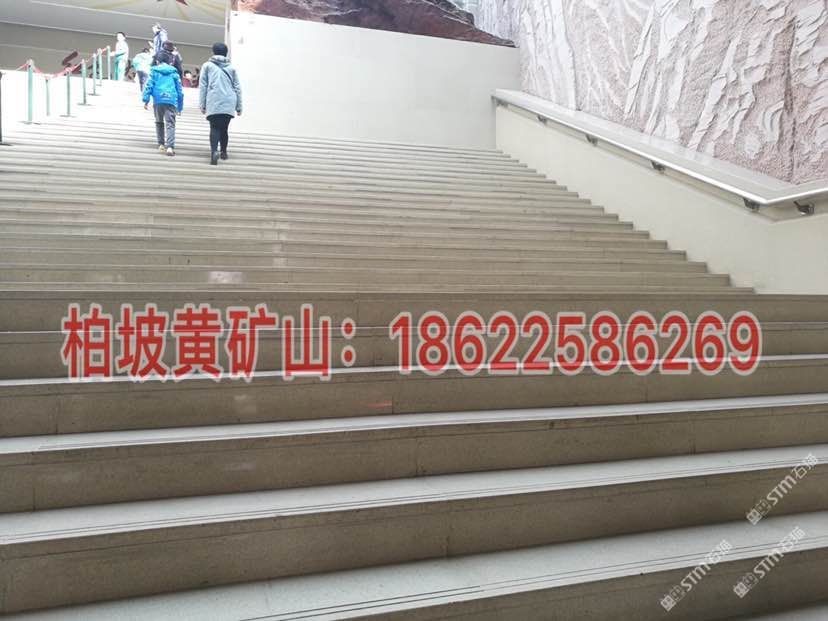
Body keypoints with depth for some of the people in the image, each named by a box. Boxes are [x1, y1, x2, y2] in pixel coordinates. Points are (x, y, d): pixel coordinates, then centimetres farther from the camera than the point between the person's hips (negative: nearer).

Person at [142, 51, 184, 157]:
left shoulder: (154, 71, 10)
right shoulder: (174, 72, 13)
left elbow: (148, 85, 0)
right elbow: (180, 89, 13)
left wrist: (146, 100, 1)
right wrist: (180, 107, 19)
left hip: (158, 100, 0)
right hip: (171, 101, 0)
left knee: (159, 122, 19)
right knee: (170, 124, -5)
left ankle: (161, 144, 19)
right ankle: (170, 146, -21)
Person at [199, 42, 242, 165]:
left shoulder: (207, 65, 11)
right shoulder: (231, 68, 17)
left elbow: (202, 86, 5)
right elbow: (237, 88, 13)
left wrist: (202, 104, 5)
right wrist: (239, 107, 15)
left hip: (213, 103, -2)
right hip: (229, 104, 2)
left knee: (214, 128, -5)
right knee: (224, 128, 15)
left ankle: (214, 151, -26)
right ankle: (224, 152, 19)